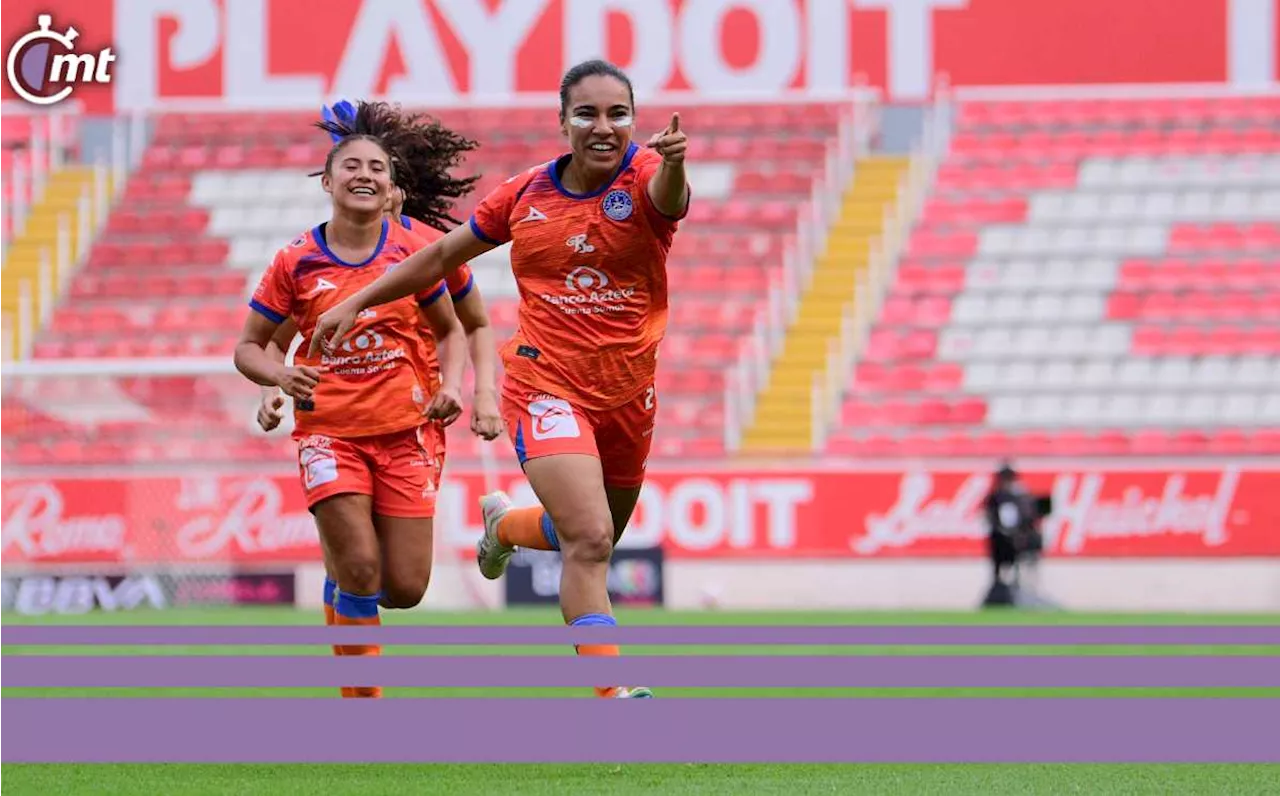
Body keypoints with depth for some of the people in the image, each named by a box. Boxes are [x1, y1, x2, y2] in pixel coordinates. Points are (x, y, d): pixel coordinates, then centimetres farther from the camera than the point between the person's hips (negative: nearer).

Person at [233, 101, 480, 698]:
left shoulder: (413, 252, 1)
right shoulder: (295, 263, -3)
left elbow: (451, 330, 15)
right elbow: (247, 347, 5)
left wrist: (450, 386, -5)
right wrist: (281, 376, -17)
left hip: (404, 431, 2)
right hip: (329, 432, -2)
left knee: (404, 590, -1)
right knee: (360, 570, -17)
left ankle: (342, 564, 35)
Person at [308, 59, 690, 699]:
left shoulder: (642, 176, -7)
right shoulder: (526, 193, -1)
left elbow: (668, 198, -34)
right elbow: (441, 256, 13)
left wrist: (673, 164, -58)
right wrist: (357, 302, 13)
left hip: (628, 396, 2)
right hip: (546, 386, -2)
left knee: (590, 540, 21)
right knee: (589, 538, -22)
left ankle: (501, 524, 54)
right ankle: (613, 696, -25)